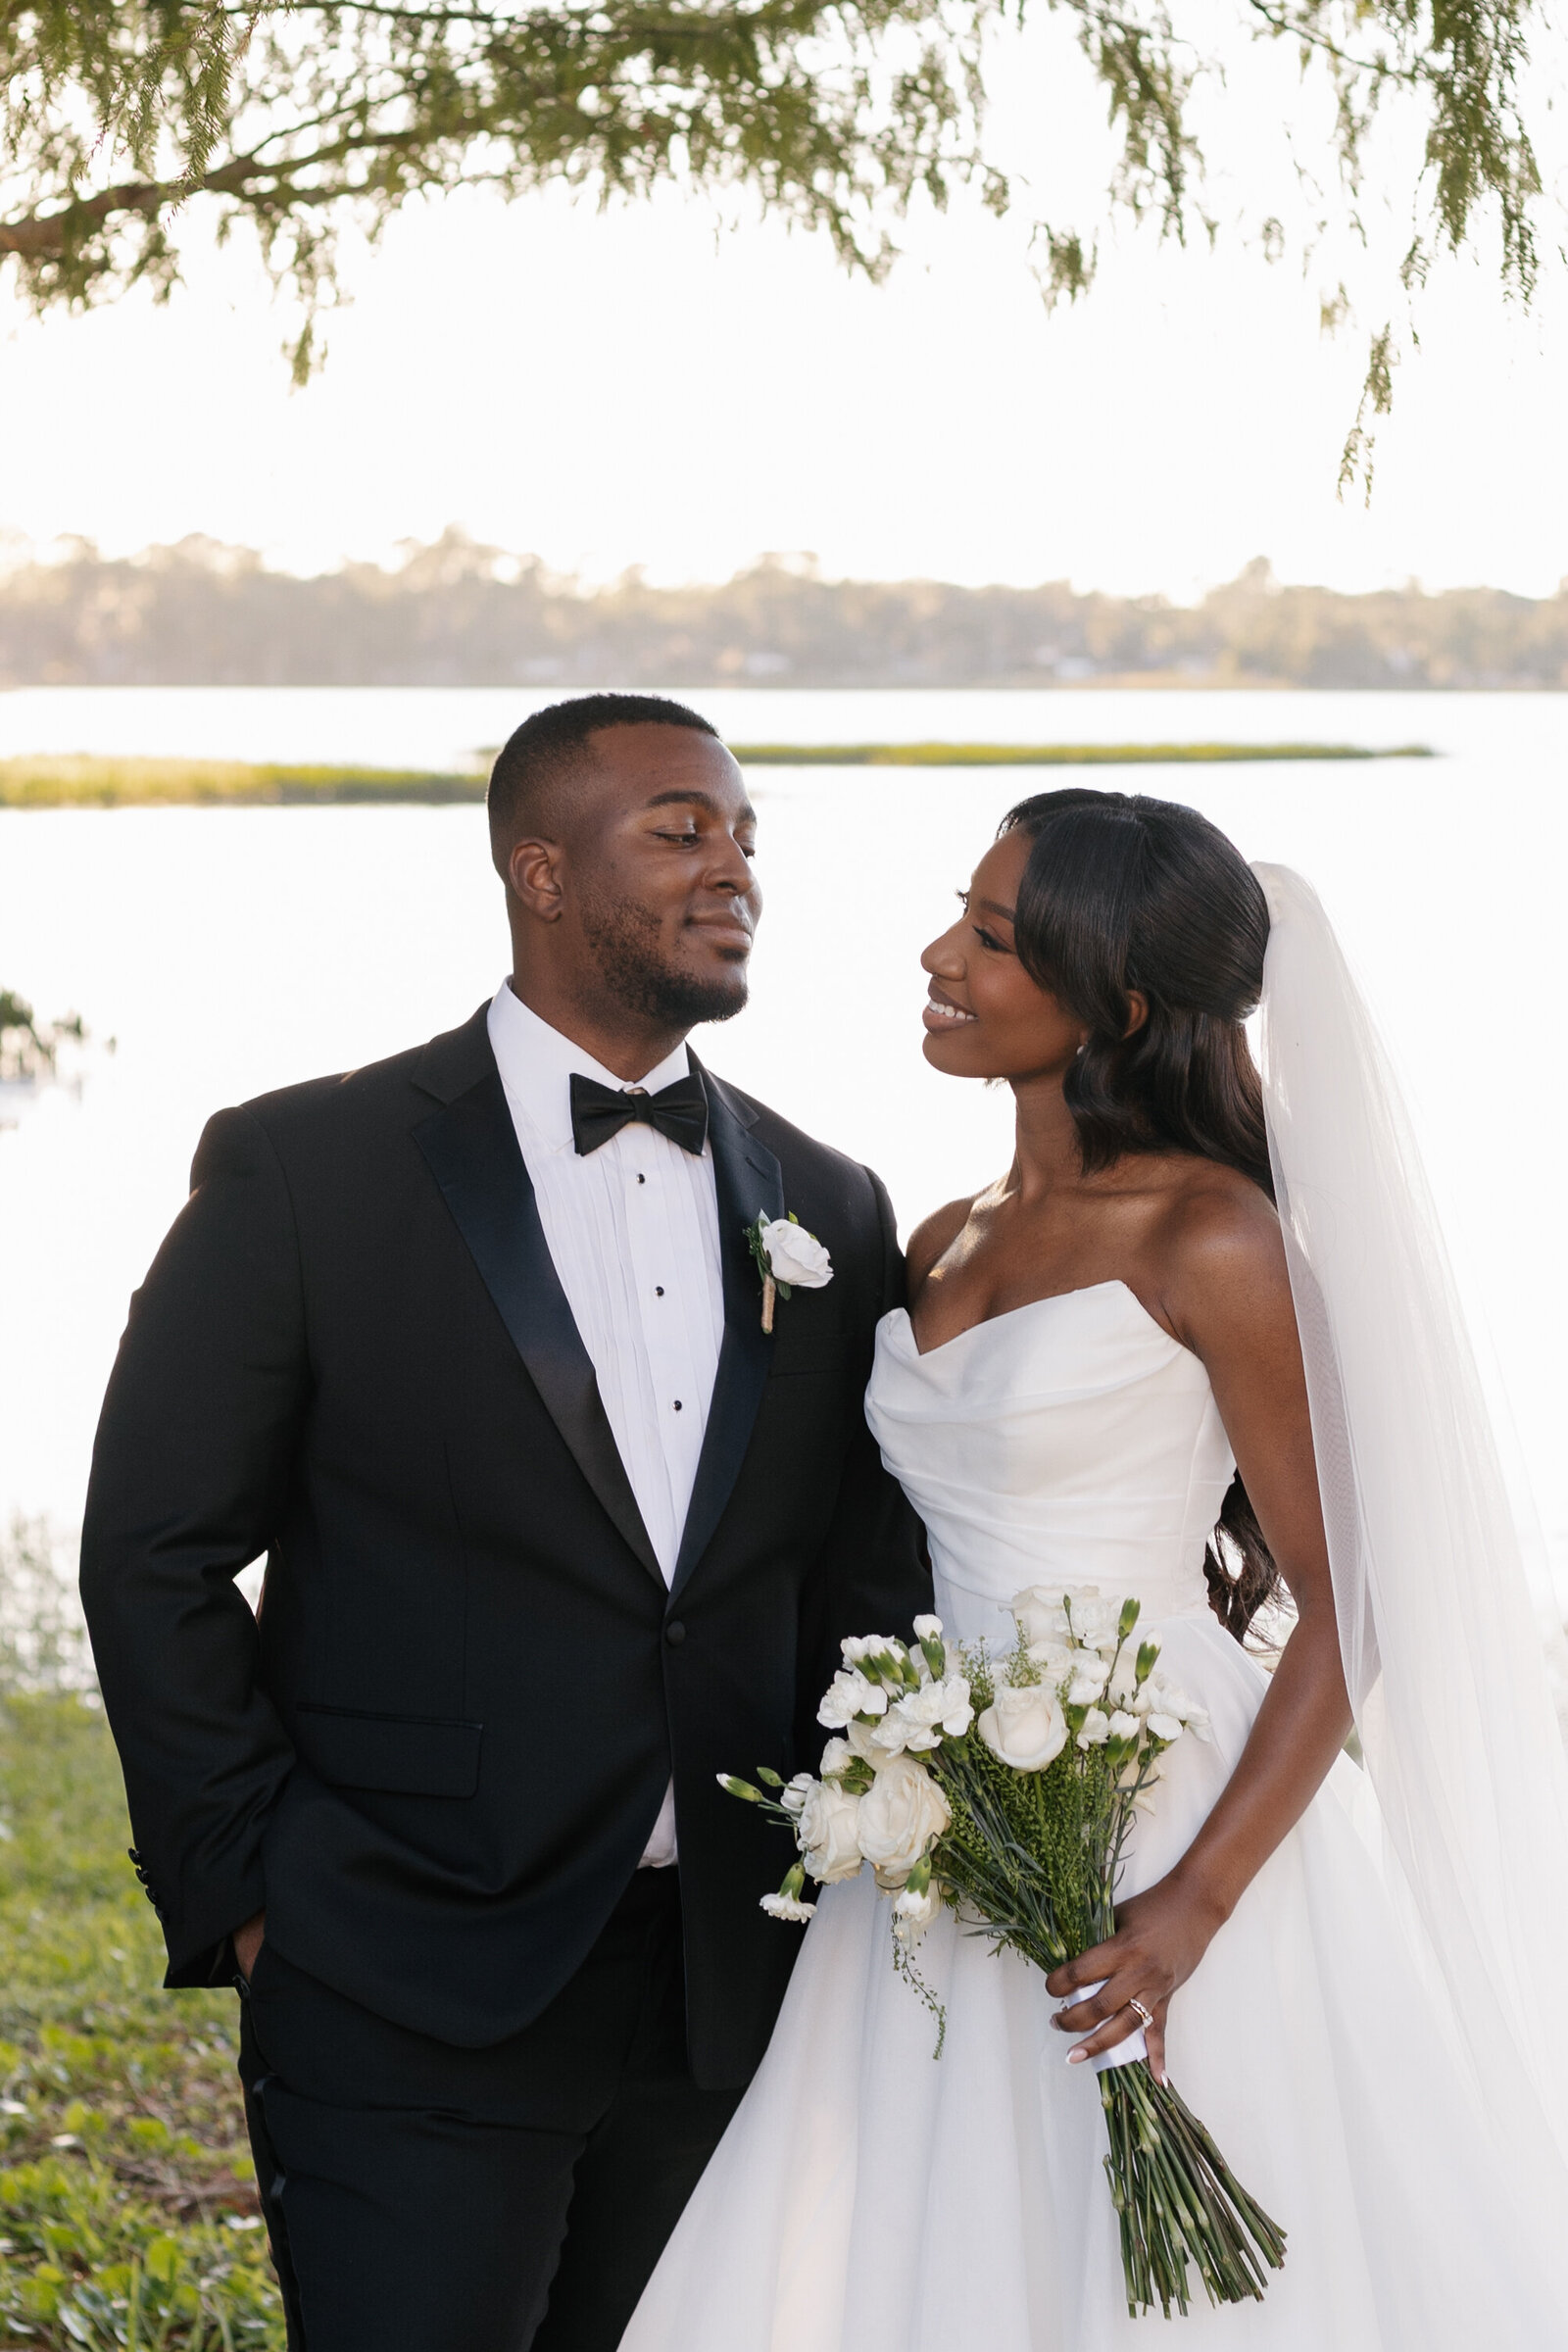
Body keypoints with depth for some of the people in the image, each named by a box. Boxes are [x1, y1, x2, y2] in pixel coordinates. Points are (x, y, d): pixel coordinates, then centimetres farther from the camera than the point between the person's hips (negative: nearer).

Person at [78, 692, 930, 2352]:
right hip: (413, 2020, -4)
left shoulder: (827, 1210, 8)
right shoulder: (306, 1173, -5)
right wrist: (243, 1892, -5)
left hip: (728, 2011, 4)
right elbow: (154, 1562, -3)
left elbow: (865, 1593, 13)